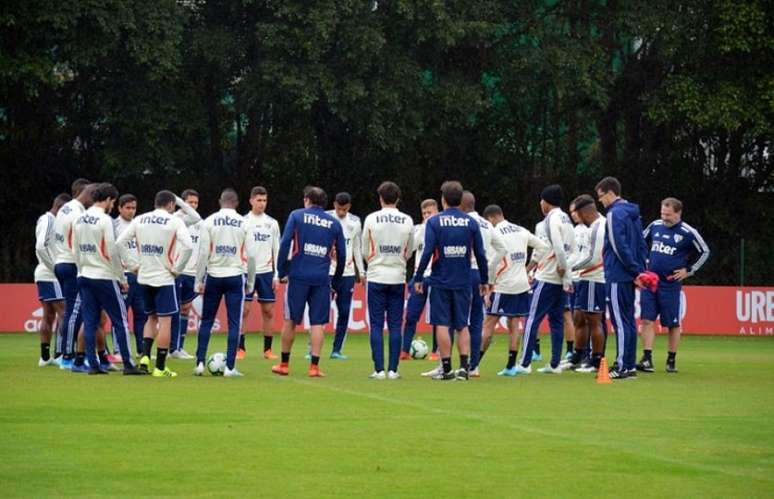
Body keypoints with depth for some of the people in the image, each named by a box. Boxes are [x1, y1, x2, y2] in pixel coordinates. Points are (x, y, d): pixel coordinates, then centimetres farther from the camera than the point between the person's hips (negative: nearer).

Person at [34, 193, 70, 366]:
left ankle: (45, 356, 10)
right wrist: (55, 267, -17)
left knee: (49, 315, 9)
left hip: (44, 274, 10)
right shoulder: (48, 221, -13)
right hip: (50, 276, -10)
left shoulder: (51, 221, 17)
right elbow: (40, 247, -23)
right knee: (63, 312, -10)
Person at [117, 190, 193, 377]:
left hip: (144, 277, 5)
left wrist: (133, 265, 7)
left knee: (152, 318, 21)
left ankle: (145, 355, 4)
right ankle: (160, 367, 1)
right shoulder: (174, 221, -8)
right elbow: (187, 246, -21)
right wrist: (177, 269, -9)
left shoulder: (139, 220, 6)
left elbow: (119, 242, 3)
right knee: (165, 320, 1)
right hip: (164, 278, -5)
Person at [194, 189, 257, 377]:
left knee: (206, 321, 12)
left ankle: (200, 363, 7)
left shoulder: (209, 222, -2)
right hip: (235, 277, -1)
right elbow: (251, 255, -2)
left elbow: (203, 253, -5)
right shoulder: (244, 223, -1)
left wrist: (199, 280, 0)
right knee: (234, 323, 3)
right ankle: (230, 367, -2)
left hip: (213, 276, 1)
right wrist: (250, 282, 7)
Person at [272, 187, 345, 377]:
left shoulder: (297, 216, 4)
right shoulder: (334, 223, 10)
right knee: (317, 323, 3)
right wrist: (336, 281, 20)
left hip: (298, 276, -1)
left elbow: (285, 244, -5)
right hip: (322, 279, 1)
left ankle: (284, 364, 15)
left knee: (290, 320, 8)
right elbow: (341, 254, 12)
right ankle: (314, 366, -2)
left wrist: (281, 272, 1)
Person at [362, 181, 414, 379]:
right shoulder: (407, 221, 1)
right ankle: (393, 369, 1)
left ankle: (379, 369, -4)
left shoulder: (371, 219, -4)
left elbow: (365, 251, 3)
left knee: (376, 325, 1)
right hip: (398, 277, 1)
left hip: (376, 276, -1)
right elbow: (408, 252, 8)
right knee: (395, 326, 4)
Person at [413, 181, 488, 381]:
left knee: (442, 325, 2)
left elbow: (427, 252, -11)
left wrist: (418, 278, -4)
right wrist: (484, 280, 12)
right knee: (462, 325, 9)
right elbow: (480, 254, 3)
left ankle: (446, 369, 1)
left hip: (440, 281, -2)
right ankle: (464, 367, 0)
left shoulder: (434, 222, -5)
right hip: (463, 282, 2)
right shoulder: (471, 222, 2)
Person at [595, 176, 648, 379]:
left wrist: (635, 272, -15)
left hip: (617, 276, -9)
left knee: (620, 320, -7)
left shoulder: (615, 214, -13)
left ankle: (622, 367, -8)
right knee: (627, 320, 12)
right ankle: (629, 366, 15)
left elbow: (620, 247, -18)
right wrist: (639, 270, 12)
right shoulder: (633, 214, 15)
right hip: (629, 276, 9)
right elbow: (641, 246, 17)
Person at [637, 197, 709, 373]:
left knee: (673, 324, 5)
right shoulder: (655, 226, 5)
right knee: (647, 320, -4)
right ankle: (647, 359, -5)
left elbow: (704, 252, 5)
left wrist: (688, 270, 0)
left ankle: (671, 360, 17)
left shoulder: (688, 233, -6)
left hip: (671, 284, -3)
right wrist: (645, 262, 11)